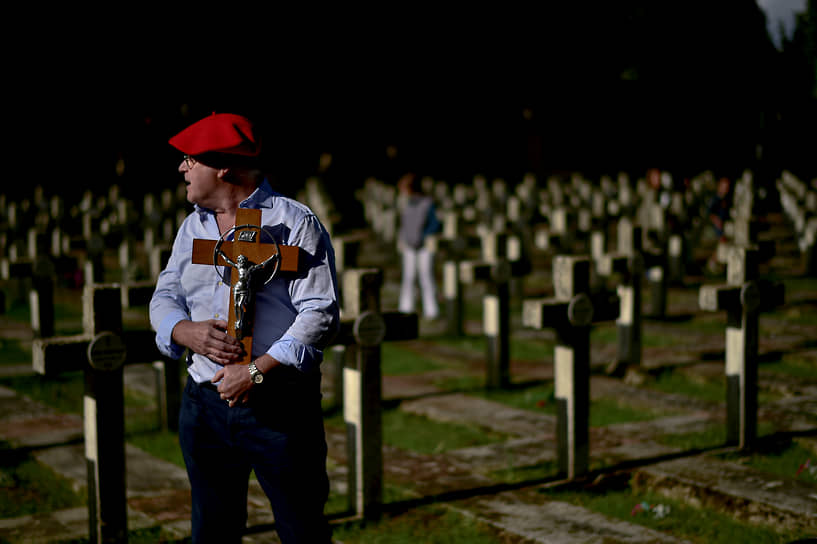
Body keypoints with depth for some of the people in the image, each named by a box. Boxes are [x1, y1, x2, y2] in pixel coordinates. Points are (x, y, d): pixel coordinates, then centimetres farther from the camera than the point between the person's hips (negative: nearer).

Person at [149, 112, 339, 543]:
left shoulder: (295, 224, -6)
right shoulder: (193, 226, 14)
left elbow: (321, 314, -13)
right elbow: (164, 297, 14)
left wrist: (258, 371, -20)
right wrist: (188, 332, -10)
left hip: (279, 406, -5)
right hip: (204, 404, 6)